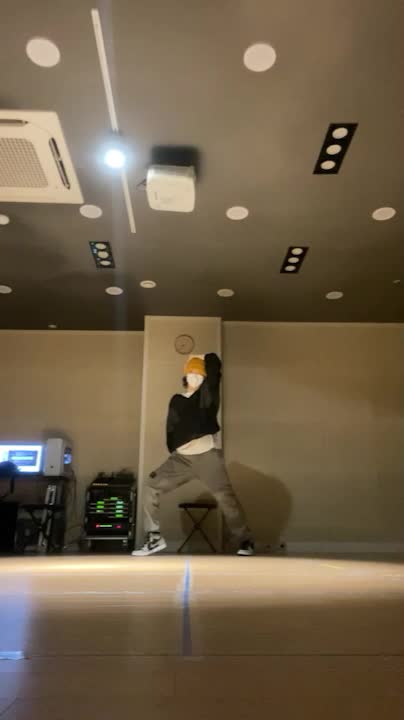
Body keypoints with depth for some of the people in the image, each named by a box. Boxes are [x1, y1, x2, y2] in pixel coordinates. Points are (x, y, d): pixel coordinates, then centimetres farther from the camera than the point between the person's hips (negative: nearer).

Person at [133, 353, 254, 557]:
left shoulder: (208, 395, 5)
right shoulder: (176, 401, 16)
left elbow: (215, 366, -3)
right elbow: (171, 430, 18)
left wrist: (204, 358, 15)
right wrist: (173, 453, 9)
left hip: (207, 454, -4)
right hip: (182, 457, 4)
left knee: (225, 497, -11)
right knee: (151, 487, -1)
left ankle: (245, 542, 4)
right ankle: (154, 538, 10)